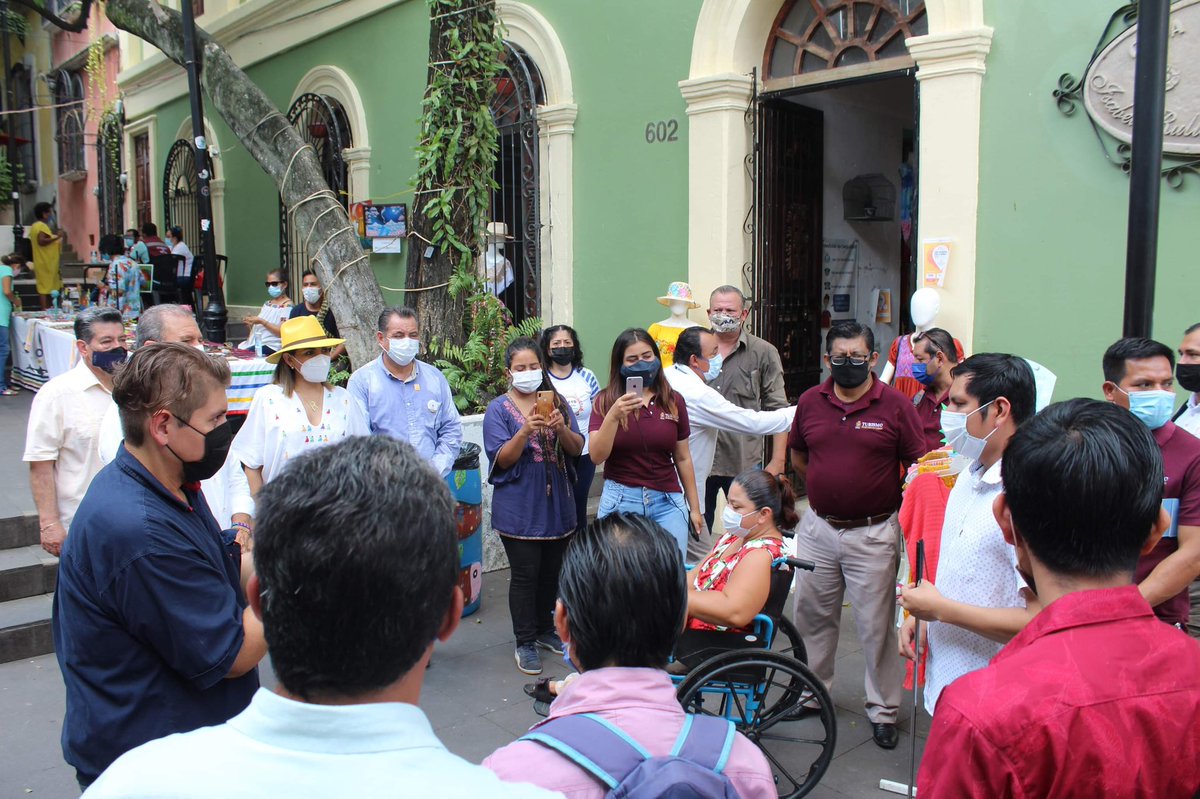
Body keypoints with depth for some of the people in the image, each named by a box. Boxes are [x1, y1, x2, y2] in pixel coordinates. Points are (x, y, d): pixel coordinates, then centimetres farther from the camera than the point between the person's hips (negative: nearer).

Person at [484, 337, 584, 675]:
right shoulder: (499, 409, -4)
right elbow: (502, 460, -10)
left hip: (557, 503, 4)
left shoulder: (556, 402, 6)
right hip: (519, 507, -4)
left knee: (552, 571, 13)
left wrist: (561, 429, -20)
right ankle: (525, 643, 12)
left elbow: (577, 448, 1)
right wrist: (525, 431, -27)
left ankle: (545, 630, 31)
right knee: (525, 574, -2)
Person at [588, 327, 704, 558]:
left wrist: (694, 507, 14)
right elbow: (596, 456, -11)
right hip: (620, 500, -1)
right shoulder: (605, 401, -1)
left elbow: (682, 458, 11)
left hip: (667, 502, 2)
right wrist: (613, 416, -24)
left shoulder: (673, 401, 5)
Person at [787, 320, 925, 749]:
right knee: (811, 616, 16)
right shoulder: (810, 401, 2)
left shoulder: (895, 404, -9)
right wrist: (828, 489, 10)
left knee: (877, 625, 6)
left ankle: (883, 709, 23)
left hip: (873, 533, -3)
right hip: (817, 528, 4)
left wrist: (890, 504, -7)